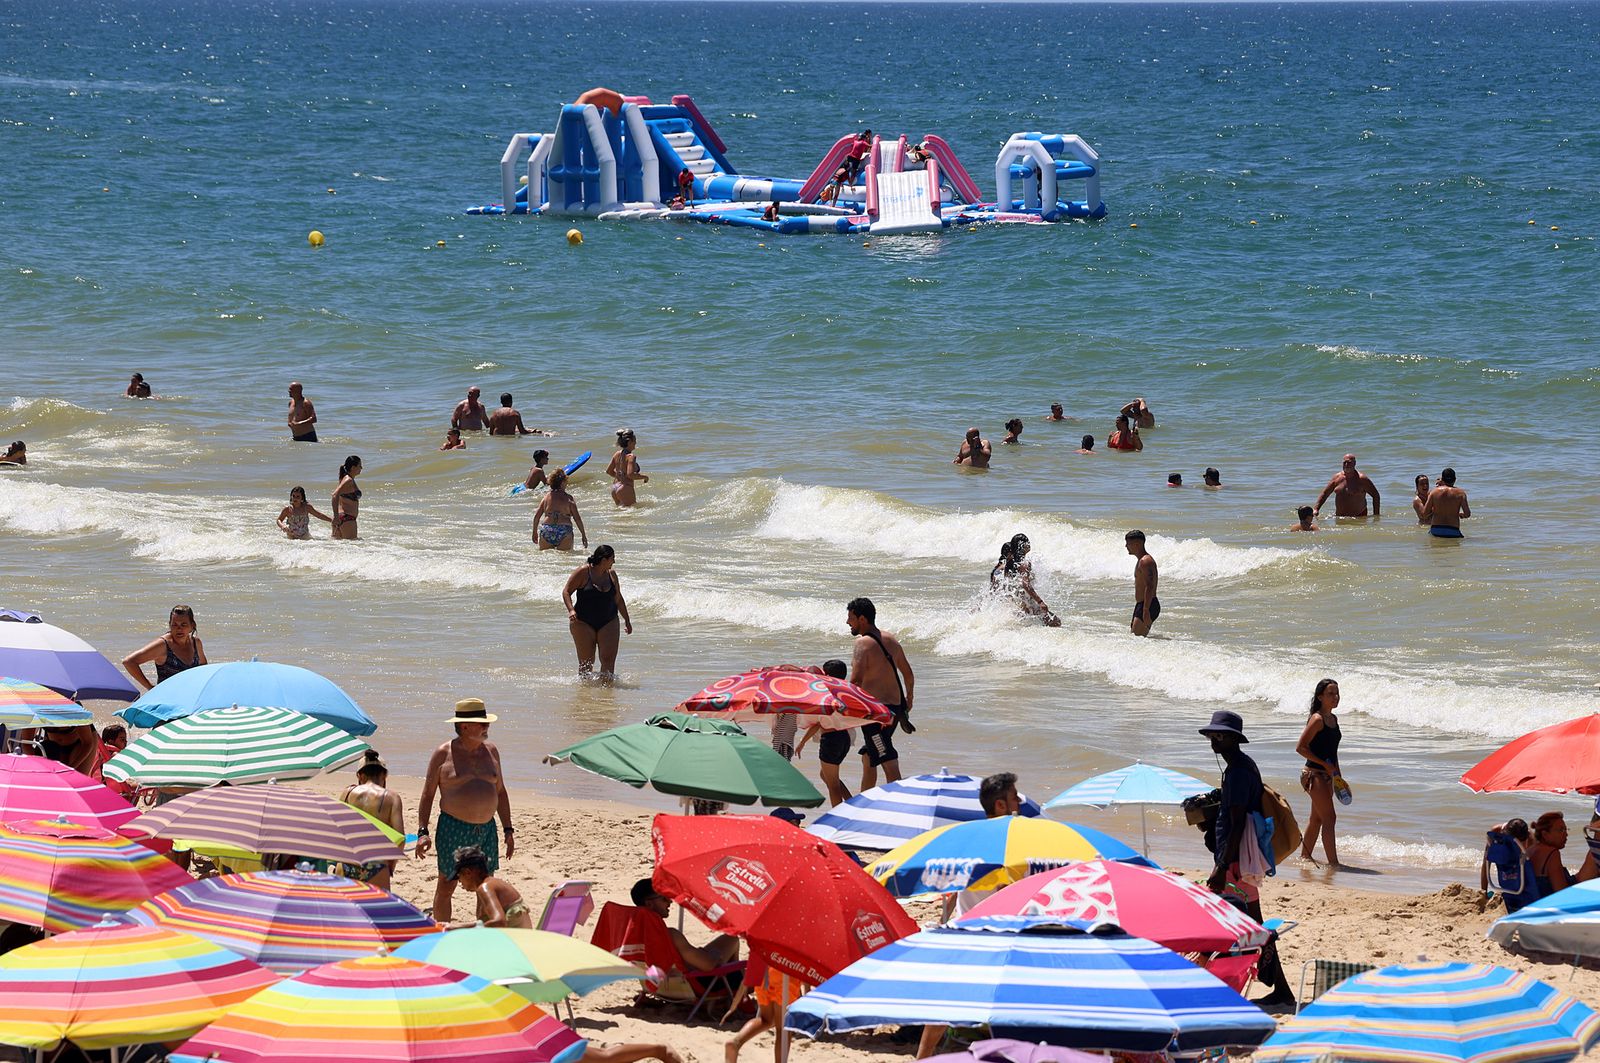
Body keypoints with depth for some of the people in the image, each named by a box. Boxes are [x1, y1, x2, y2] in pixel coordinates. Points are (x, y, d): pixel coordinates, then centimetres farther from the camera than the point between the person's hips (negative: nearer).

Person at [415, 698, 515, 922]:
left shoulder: (490, 751, 10)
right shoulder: (443, 754, -4)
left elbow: (500, 792, 18)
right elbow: (428, 795, -1)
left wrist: (508, 829, 13)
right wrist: (422, 832, -9)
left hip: (486, 828, 4)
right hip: (454, 828, -4)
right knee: (446, 886, -1)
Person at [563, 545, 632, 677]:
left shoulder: (611, 574, 8)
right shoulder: (583, 572, -7)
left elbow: (618, 599, 19)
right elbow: (566, 591, -5)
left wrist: (627, 620, 20)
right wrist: (571, 610, -22)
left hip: (608, 623, 4)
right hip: (584, 623, -4)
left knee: (608, 659, -10)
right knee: (586, 662, 0)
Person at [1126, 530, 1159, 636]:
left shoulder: (1145, 561, -15)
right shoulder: (1141, 561, 19)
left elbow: (1150, 587, -23)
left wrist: (1146, 610, -28)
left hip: (1148, 606, -11)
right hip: (1140, 605, 11)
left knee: (1138, 637, -18)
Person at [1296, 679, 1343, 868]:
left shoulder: (1333, 719, 11)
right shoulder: (1317, 720, -15)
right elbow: (1301, 748, -18)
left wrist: (1337, 774, 18)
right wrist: (1325, 764, -18)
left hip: (1326, 775, 9)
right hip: (1314, 774, -9)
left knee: (1317, 818, 16)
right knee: (1329, 817, -10)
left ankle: (1305, 855, 27)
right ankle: (1333, 862, -10)